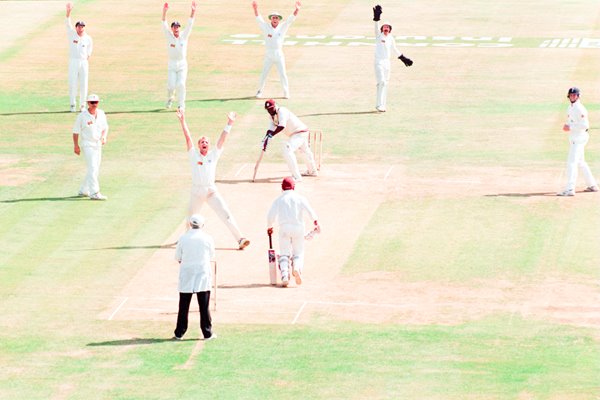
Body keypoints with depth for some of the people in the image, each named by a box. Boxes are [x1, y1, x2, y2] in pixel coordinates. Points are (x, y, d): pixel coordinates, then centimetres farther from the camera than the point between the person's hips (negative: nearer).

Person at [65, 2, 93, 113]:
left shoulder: (88, 39, 4)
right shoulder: (72, 34, 0)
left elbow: (89, 53, 11)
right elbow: (68, 23, -14)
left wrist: (87, 65, 6)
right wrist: (68, 11, -29)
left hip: (84, 62, 1)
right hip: (73, 62, -1)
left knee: (84, 84, 3)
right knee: (72, 84, -1)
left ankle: (82, 105, 12)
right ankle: (73, 105, 8)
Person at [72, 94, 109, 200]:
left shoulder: (101, 114, 4)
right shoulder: (82, 116, -10)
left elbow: (105, 127, 14)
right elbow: (76, 131, -4)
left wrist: (104, 137, -6)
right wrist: (76, 145, -8)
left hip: (98, 144, 6)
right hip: (87, 145, -6)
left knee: (95, 170, 10)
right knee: (92, 168, -14)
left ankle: (83, 190, 23)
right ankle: (94, 193, -16)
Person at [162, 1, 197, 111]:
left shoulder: (184, 35, -1)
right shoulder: (169, 36, -2)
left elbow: (190, 24, -10)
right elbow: (164, 25, -15)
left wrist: (193, 11, -23)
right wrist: (164, 12, -30)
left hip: (182, 64, 0)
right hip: (171, 65, 0)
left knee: (181, 84, -11)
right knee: (171, 85, -5)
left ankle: (181, 105, -1)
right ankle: (170, 98, 28)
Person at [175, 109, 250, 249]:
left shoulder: (214, 155, 5)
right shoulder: (194, 155, 2)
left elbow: (222, 139, 0)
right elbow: (188, 138, -4)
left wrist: (229, 123, -7)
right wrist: (182, 121, -11)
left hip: (212, 191, 0)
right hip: (196, 192, 0)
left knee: (226, 214, -10)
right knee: (191, 217, 15)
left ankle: (240, 239, -15)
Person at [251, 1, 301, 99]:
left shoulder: (283, 27, 3)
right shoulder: (266, 27, 2)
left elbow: (291, 19, -5)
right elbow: (258, 19, -8)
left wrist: (297, 9, -19)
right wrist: (255, 9, -22)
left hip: (279, 55, 0)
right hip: (268, 54, 0)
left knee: (283, 74, 2)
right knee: (264, 74, 4)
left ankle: (286, 93, 10)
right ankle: (259, 91, 16)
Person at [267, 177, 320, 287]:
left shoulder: (279, 199, 9)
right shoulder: (300, 198, 9)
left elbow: (271, 215, 1)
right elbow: (309, 210, -7)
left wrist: (269, 227, 16)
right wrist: (316, 222, -17)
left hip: (284, 227, 0)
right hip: (298, 227, 0)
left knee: (284, 254, 3)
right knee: (299, 253, 11)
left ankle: (284, 276, -18)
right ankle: (297, 268, -21)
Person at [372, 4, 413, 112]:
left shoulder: (391, 38, 11)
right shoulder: (379, 35, -4)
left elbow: (395, 49, 23)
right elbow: (376, 27, -22)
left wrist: (403, 58, 25)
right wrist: (377, 18, -37)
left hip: (387, 62, 6)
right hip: (379, 62, -6)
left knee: (385, 83, 7)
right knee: (382, 82, -16)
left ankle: (381, 105, 13)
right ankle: (379, 105, -15)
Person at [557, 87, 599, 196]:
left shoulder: (580, 109, -17)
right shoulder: (570, 107, 13)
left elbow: (585, 125, -22)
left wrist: (570, 128, -22)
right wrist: (566, 126, 6)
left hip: (579, 137, -11)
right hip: (573, 138, 11)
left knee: (571, 163, -15)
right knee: (581, 163, 18)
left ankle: (570, 189, -19)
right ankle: (592, 185, 27)